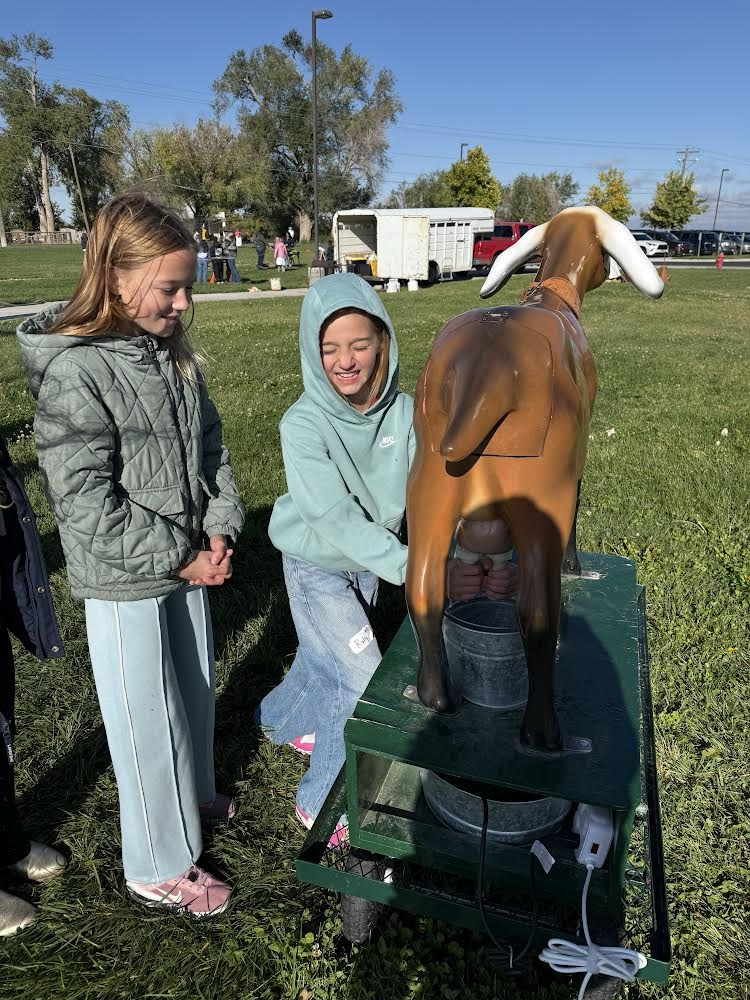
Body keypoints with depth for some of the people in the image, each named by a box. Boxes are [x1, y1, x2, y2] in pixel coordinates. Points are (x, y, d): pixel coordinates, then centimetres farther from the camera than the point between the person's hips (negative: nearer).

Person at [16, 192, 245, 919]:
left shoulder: (173, 356, 2)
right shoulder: (74, 370, -19)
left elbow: (209, 448, 8)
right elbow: (84, 501, -22)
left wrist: (218, 531, -4)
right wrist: (177, 558, -18)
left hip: (187, 561, 7)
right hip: (125, 581, -7)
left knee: (194, 688, 23)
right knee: (147, 716, 7)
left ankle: (192, 794, 50)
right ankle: (158, 868, 29)